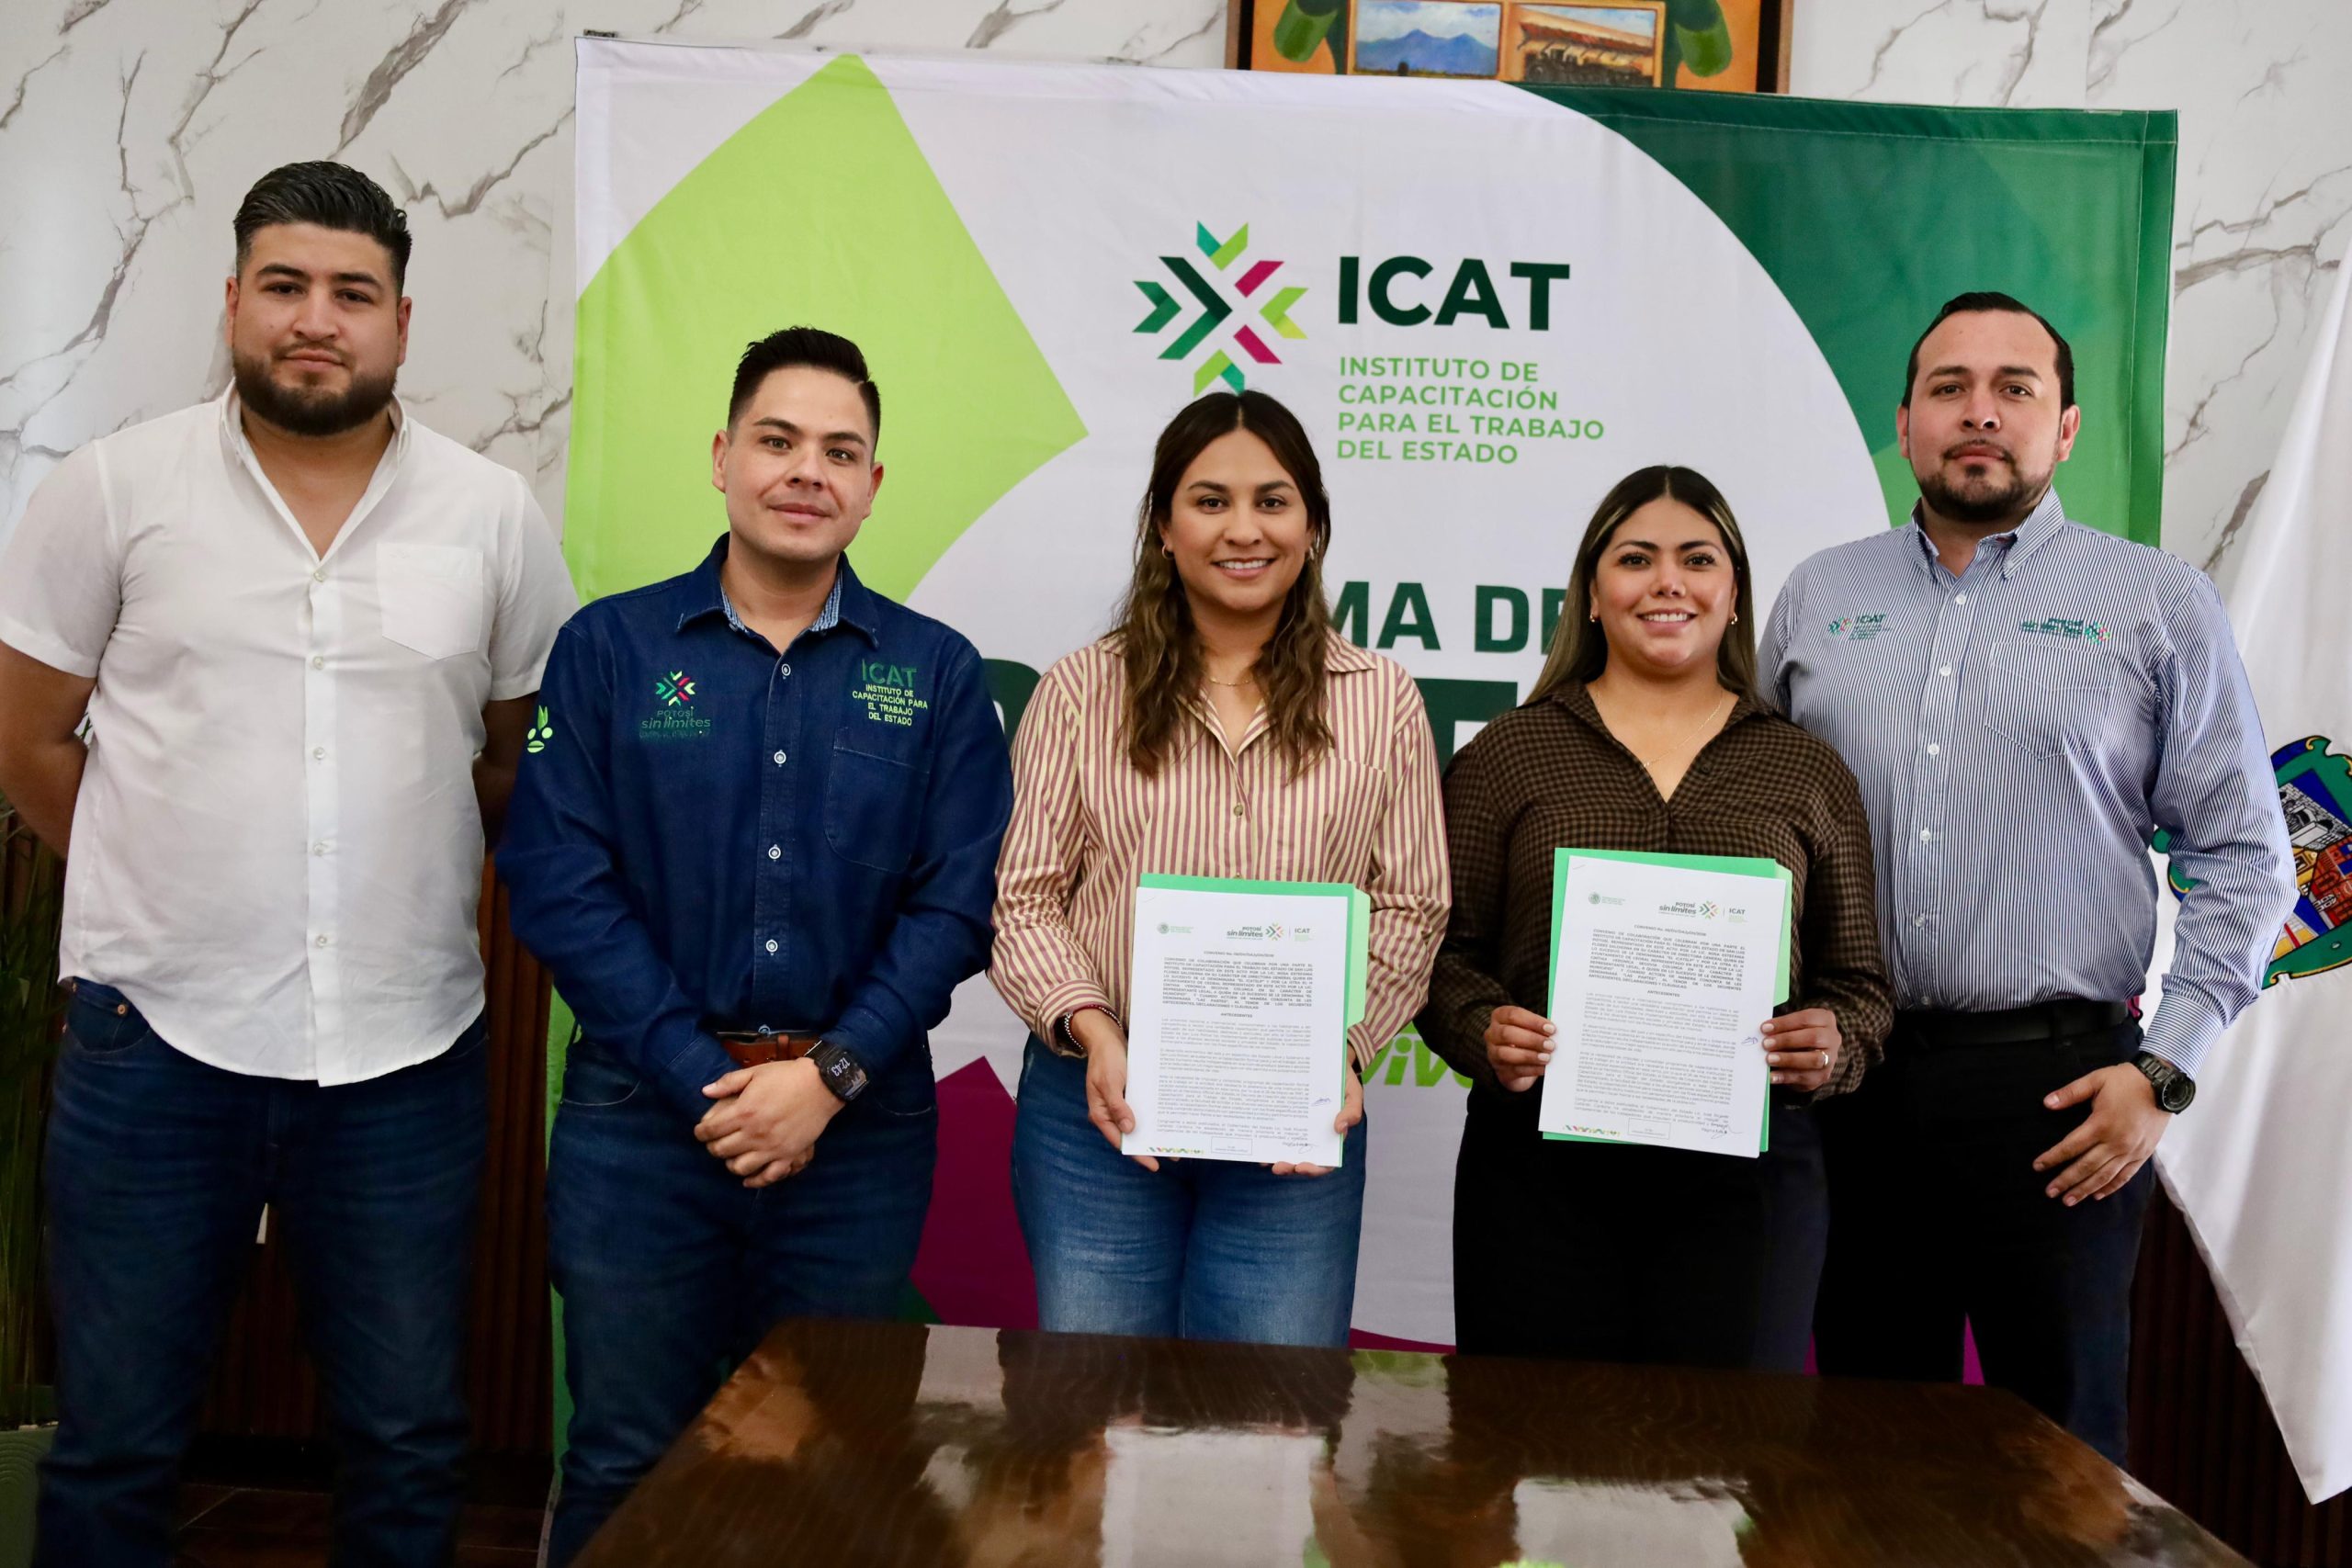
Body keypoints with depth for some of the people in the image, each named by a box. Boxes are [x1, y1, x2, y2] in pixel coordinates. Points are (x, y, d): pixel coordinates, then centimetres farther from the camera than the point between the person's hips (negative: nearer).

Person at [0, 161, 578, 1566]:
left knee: (411, 1447, 12)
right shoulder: (115, 489, 0)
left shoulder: (495, 514, 2)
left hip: (409, 1047, 1)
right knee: (116, 1449, 12)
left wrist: (408, 880, 7)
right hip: (158, 1033, 0)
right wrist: (169, 885, 6)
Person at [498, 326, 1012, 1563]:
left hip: (858, 1127, 1)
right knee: (624, 1463, 10)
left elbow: (957, 901, -2)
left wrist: (830, 1075, -12)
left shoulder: (937, 674, 3)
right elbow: (558, 883, -5)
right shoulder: (610, 647, 1)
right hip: (642, 1113, 0)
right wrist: (706, 1083, -12)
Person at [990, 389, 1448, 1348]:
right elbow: (1022, 896, 1)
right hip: (1098, 1107, 0)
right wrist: (1094, 1033, -13)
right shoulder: (1081, 692, 3)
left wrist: (1346, 1048, -11)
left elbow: (1411, 908, 4)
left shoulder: (1381, 703, 4)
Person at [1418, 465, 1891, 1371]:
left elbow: (1858, 981, 12)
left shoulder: (1807, 771, 12)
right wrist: (1483, 1032, -14)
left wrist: (1834, 1048, -8)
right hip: (1540, 1164, -1)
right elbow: (1444, 950, 4)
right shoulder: (1507, 754, 7)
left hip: (1745, 1168, 1)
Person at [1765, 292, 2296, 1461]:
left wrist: (2162, 1072, -7)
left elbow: (2245, 858, 1)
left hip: (2057, 1085, -2)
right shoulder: (1816, 599, 10)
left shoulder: (2157, 605, 3)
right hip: (1849, 1086, 3)